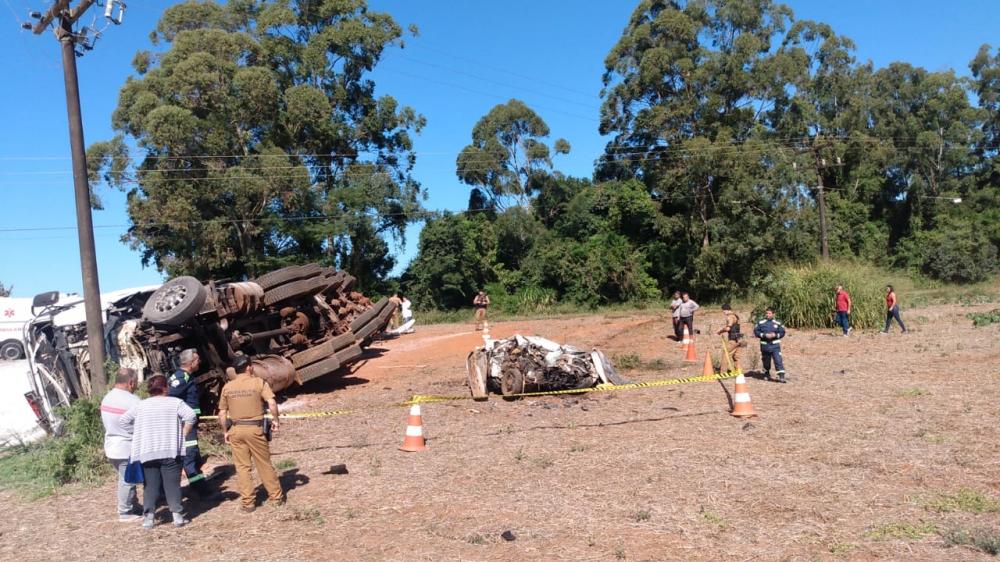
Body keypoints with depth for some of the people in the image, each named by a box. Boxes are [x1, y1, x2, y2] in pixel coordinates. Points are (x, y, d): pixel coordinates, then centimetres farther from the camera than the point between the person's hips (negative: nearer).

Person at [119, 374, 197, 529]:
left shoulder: (140, 405, 10)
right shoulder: (175, 402, 0)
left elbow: (123, 420, 8)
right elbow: (191, 416, -14)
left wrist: (137, 434, 13)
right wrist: (183, 435, -3)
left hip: (147, 452, 2)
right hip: (171, 451, -2)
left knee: (150, 485, 9)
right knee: (172, 484, 4)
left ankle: (148, 516, 4)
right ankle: (177, 515, 3)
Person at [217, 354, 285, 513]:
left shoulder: (227, 387, 4)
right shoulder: (259, 382, -6)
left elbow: (222, 413, 6)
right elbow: (272, 403, -16)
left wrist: (226, 431, 16)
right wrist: (275, 420, -3)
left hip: (236, 429, 2)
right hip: (254, 428, -2)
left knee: (242, 467, 10)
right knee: (264, 464, 10)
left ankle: (247, 502, 13)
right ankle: (276, 496, 20)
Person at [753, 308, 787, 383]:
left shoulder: (777, 323, 3)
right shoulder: (761, 323, 2)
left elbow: (782, 333, 5)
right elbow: (756, 332, -1)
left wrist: (775, 335, -13)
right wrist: (764, 335, -14)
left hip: (775, 345, -1)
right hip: (765, 345, 1)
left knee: (778, 360, -12)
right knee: (766, 361, 12)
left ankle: (781, 376, -14)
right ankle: (766, 374, 33)